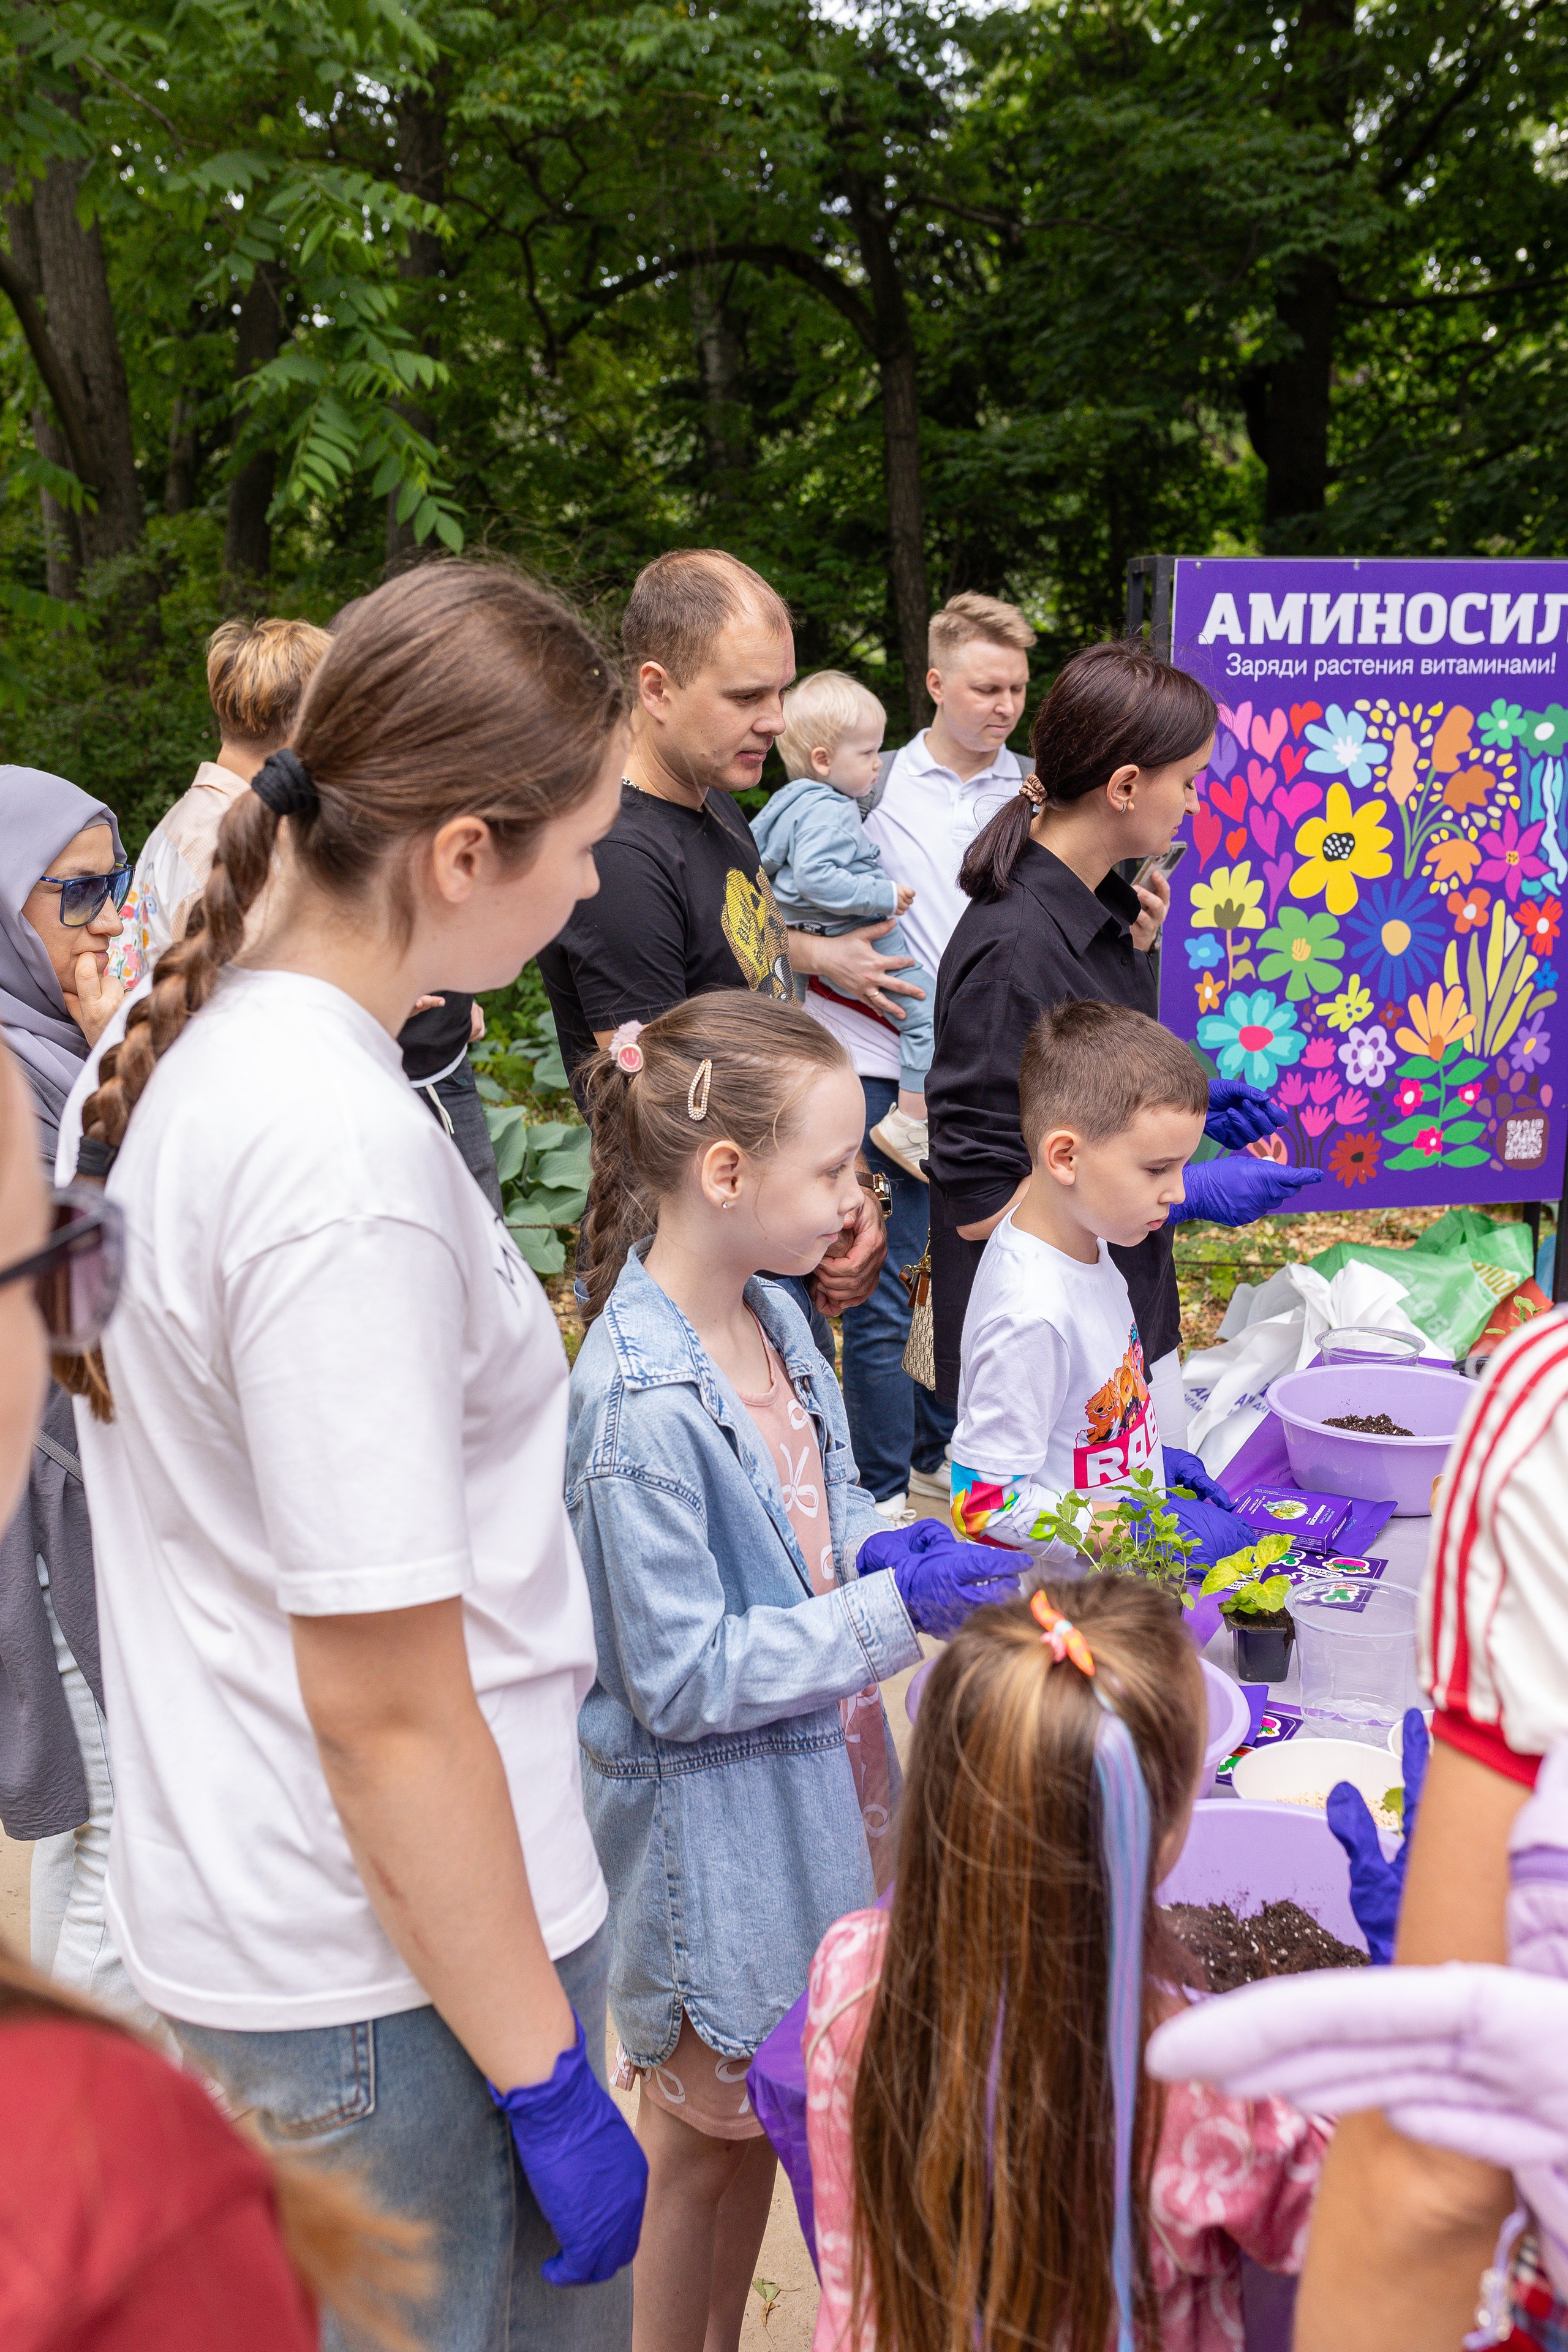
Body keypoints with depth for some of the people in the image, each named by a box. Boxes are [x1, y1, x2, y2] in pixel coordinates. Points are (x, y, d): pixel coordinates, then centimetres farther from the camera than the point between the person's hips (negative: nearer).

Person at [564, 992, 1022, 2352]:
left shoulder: (770, 1310, -2)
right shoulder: (644, 1408, -29)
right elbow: (682, 1678, -24)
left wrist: (878, 1545, -6)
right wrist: (891, 1613, -25)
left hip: (810, 1778, 8)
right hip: (709, 1819, -8)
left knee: (760, 2105, 24)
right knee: (701, 2131, 14)